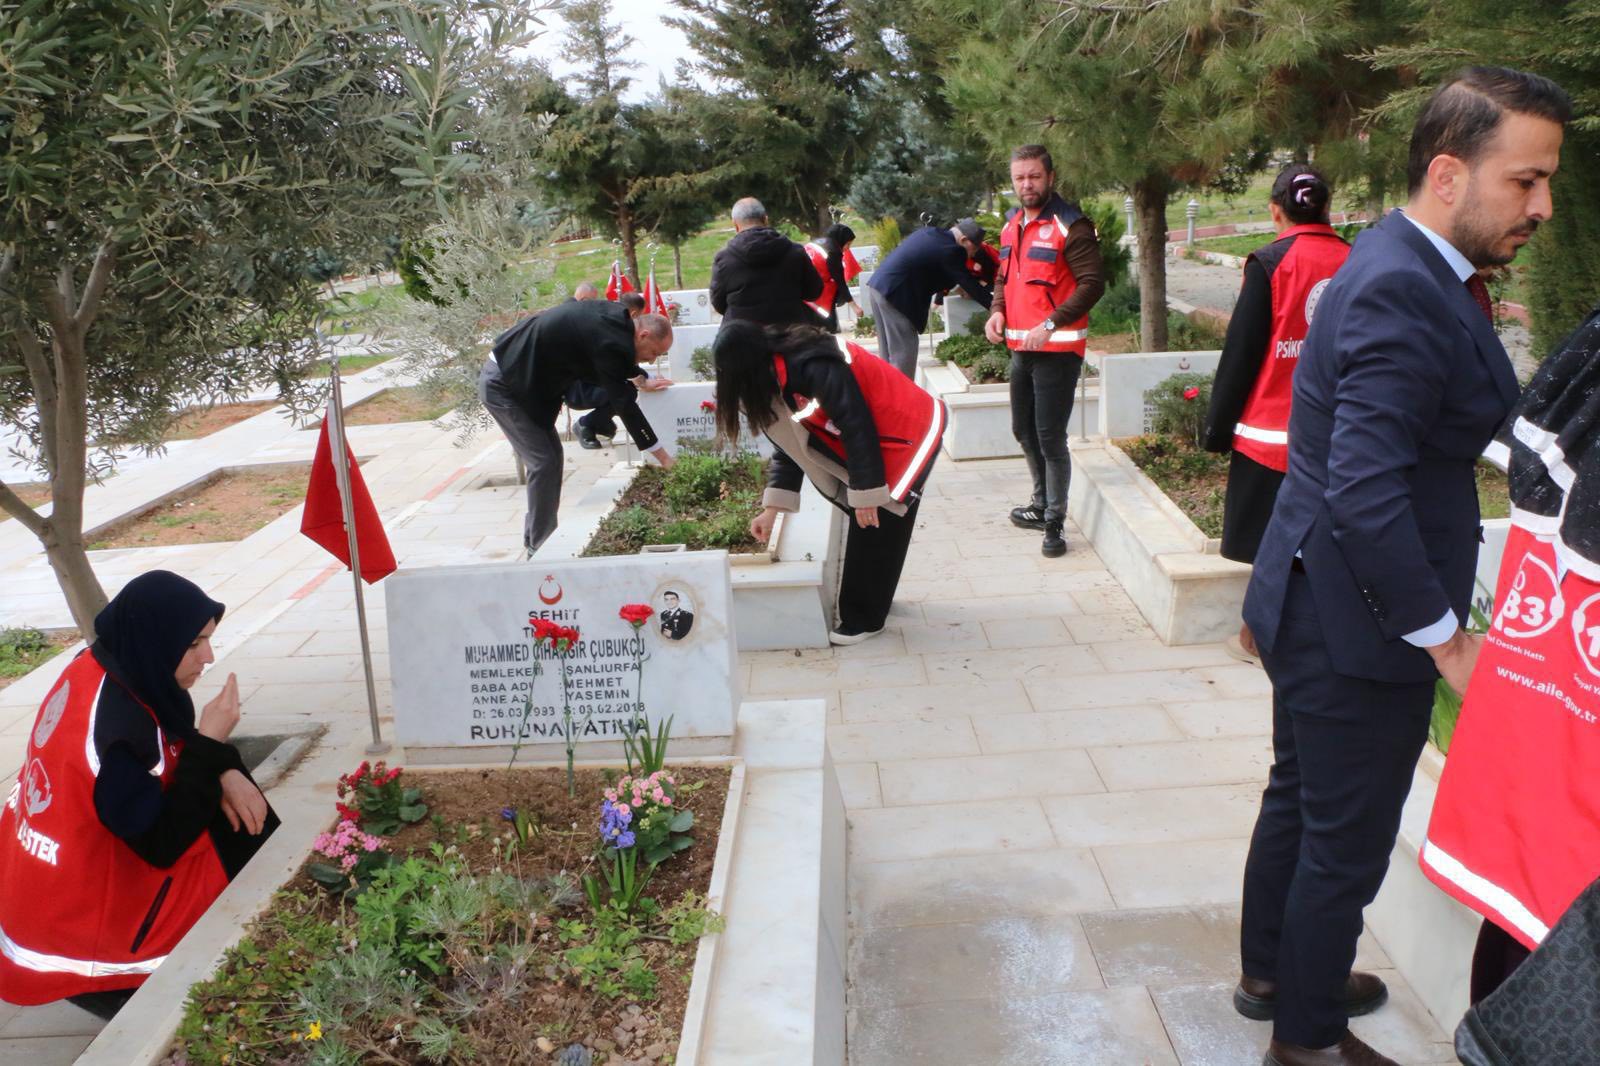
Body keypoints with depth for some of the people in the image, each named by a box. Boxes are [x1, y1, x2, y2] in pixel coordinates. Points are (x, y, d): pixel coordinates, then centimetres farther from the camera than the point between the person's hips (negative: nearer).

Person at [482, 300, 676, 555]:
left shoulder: (614, 316, -1)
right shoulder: (609, 341, -27)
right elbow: (624, 404, -24)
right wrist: (664, 457, -19)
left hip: (518, 377, 10)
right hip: (502, 385, -10)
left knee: (551, 455, 12)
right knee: (544, 463, -9)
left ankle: (535, 535, 22)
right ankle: (540, 548, 0)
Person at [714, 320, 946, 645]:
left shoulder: (815, 368, -29)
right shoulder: (780, 373, 1)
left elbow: (858, 428, -27)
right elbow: (791, 444, 8)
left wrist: (866, 495, -20)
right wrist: (772, 508, 6)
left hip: (909, 434, -9)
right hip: (875, 440, 9)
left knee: (876, 527, -6)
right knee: (864, 523, 12)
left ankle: (863, 619, 6)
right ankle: (866, 603, 26)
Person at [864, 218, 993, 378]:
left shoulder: (930, 232, 16)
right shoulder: (950, 250, -11)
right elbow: (969, 284, -6)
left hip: (878, 285, 10)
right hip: (895, 293, -10)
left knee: (888, 351, 16)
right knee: (904, 350, -3)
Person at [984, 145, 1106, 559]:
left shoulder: (1070, 225, -12)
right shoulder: (1012, 224, 12)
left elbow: (1092, 283, -17)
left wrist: (1051, 324, -25)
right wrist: (997, 311, 3)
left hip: (1057, 348, -8)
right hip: (1021, 347, 8)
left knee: (1050, 436, -7)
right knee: (1024, 430, 18)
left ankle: (1055, 523, 2)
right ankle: (1042, 504, 35)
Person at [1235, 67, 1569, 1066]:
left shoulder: (1407, 266, 8)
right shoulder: (1405, 292, -24)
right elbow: (1366, 490, -30)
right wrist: (1446, 639, -23)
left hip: (1316, 603, 10)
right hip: (1358, 620, -10)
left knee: (1300, 799, 25)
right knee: (1348, 842, 7)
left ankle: (1273, 971, 46)